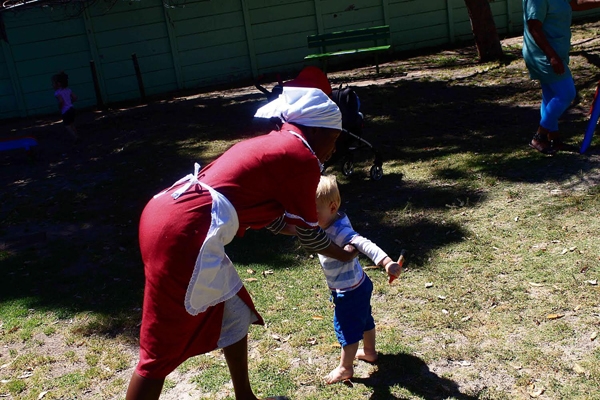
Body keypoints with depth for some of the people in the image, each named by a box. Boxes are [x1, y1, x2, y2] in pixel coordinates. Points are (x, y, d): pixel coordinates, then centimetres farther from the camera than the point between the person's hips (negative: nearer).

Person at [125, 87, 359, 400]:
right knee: (162, 349, 3)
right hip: (183, 232, -10)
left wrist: (324, 233, 44)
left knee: (234, 311, 23)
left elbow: (271, 215, 33)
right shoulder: (302, 158, -4)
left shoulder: (271, 144, 22)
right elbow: (307, 232, 6)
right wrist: (344, 255, 25)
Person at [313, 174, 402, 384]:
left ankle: (345, 368, 27)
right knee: (364, 320, 27)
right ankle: (369, 351, 50)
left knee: (347, 327, 8)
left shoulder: (340, 231, -34)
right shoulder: (327, 224, -6)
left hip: (349, 292, -9)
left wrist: (386, 262, -63)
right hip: (360, 284, 9)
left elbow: (364, 244, -50)